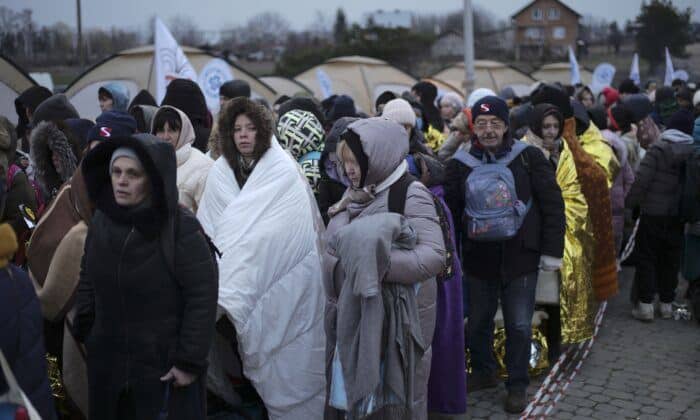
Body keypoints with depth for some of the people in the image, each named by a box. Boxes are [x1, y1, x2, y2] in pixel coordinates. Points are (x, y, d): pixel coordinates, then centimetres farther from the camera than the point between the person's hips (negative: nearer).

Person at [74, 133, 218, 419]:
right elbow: (87, 281, 11)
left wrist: (190, 361, -16)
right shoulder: (101, 220, 0)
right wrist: (85, 334, 8)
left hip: (166, 365, -5)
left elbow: (202, 296, -16)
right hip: (108, 361, 5)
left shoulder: (181, 228, -16)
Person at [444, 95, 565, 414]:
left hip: (521, 257, -2)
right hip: (478, 259, 2)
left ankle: (518, 385, 23)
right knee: (478, 322, 16)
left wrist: (552, 251, -4)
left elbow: (552, 204, -2)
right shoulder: (459, 164, 1)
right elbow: (451, 212, 8)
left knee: (519, 325, 5)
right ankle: (483, 372, 38)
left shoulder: (529, 157, -4)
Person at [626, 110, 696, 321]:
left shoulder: (658, 149, -12)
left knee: (646, 258, 5)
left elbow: (641, 180, -16)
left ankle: (645, 304, 4)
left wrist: (630, 203, -5)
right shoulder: (692, 153, -1)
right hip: (677, 217, 3)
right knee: (670, 260, 13)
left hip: (652, 214, -3)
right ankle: (666, 304, 19)